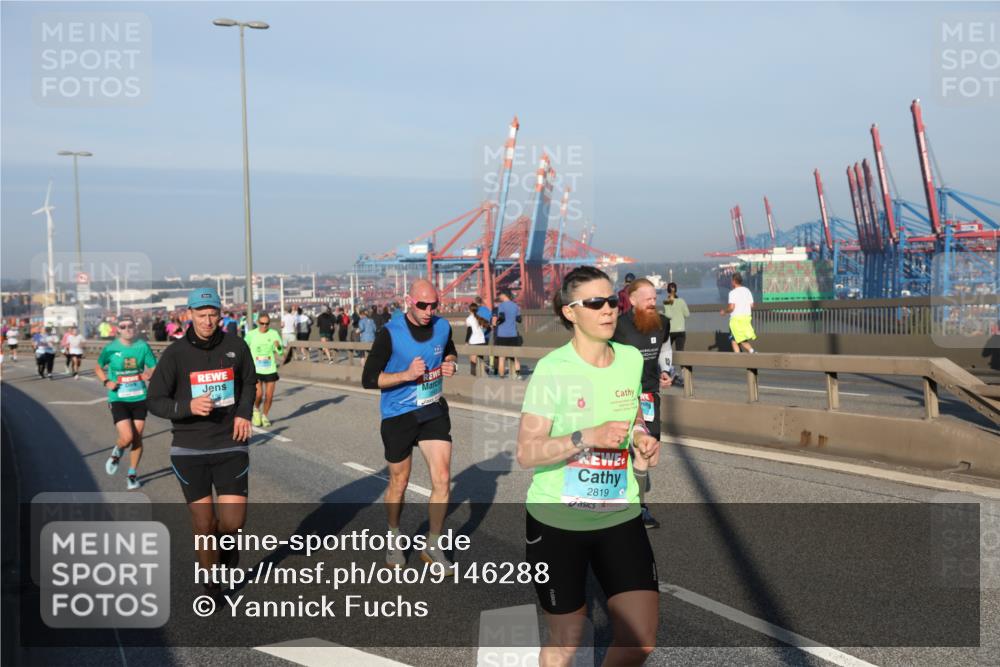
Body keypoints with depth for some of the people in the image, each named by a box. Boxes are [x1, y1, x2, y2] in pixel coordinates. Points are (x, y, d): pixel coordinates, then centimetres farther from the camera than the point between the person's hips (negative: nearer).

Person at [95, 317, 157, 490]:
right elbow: (98, 368, 10)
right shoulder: (110, 348, -5)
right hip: (118, 399, -2)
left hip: (139, 398, 2)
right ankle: (116, 454, 23)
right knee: (127, 437, -14)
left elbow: (153, 367, 5)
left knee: (137, 438, 6)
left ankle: (132, 475, 25)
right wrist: (106, 382, -7)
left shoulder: (143, 346, -2)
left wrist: (149, 374, -18)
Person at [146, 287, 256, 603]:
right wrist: (188, 406, -23)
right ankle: (211, 584, 28)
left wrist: (244, 413, 0)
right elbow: (155, 401, -5)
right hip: (189, 449, -1)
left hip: (230, 446, 1)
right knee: (203, 524, 5)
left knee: (234, 520, -7)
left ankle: (226, 541, 31)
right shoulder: (175, 354, -8)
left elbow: (249, 382, 16)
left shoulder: (236, 346, -2)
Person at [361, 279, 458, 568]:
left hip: (434, 411, 3)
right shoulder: (390, 334, -17)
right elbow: (368, 379, -15)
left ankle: (432, 546, 15)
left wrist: (450, 364, -5)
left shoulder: (442, 327, -4)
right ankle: (394, 539, 36)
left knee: (442, 480, -3)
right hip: (399, 415, -3)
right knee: (399, 483, 12)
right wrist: (406, 374, -27)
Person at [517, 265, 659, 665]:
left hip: (620, 517, 4)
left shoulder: (632, 359, -1)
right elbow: (526, 453, -18)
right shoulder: (552, 369, -16)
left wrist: (642, 437, -4)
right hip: (556, 521, -4)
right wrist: (588, 436, -30)